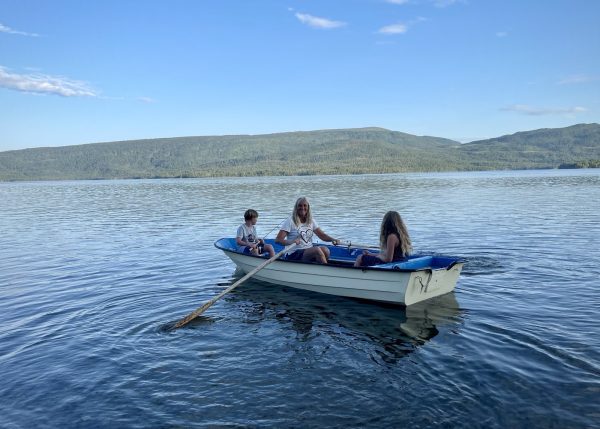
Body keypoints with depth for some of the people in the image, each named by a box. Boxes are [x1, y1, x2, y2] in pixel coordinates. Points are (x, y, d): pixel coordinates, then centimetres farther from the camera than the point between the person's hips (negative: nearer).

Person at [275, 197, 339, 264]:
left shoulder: (311, 221, 13)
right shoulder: (290, 221, -6)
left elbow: (322, 235, 7)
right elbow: (278, 240, -13)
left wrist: (332, 239, -13)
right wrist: (291, 242, -32)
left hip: (309, 252, 5)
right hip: (294, 255, -5)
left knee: (325, 250, -25)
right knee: (317, 250, -30)